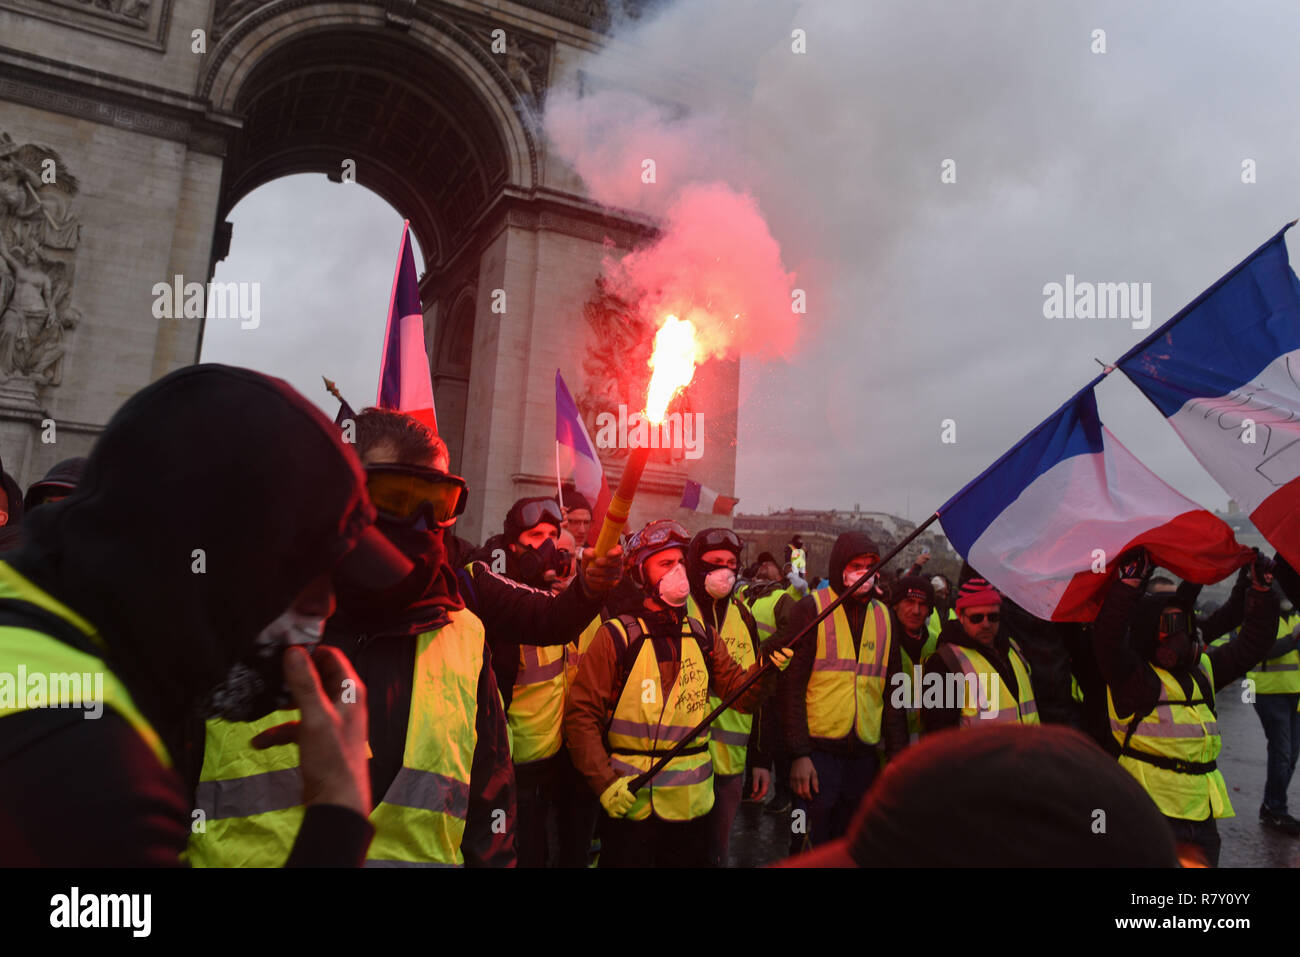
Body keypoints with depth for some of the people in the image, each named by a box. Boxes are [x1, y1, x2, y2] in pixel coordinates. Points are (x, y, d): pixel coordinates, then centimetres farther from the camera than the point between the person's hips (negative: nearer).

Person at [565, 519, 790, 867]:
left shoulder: (701, 635, 5)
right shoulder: (616, 636, -9)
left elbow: (742, 694, 4)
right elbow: (582, 715, -9)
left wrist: (765, 668, -15)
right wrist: (605, 782, -17)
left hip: (693, 800, 4)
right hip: (630, 802, -4)